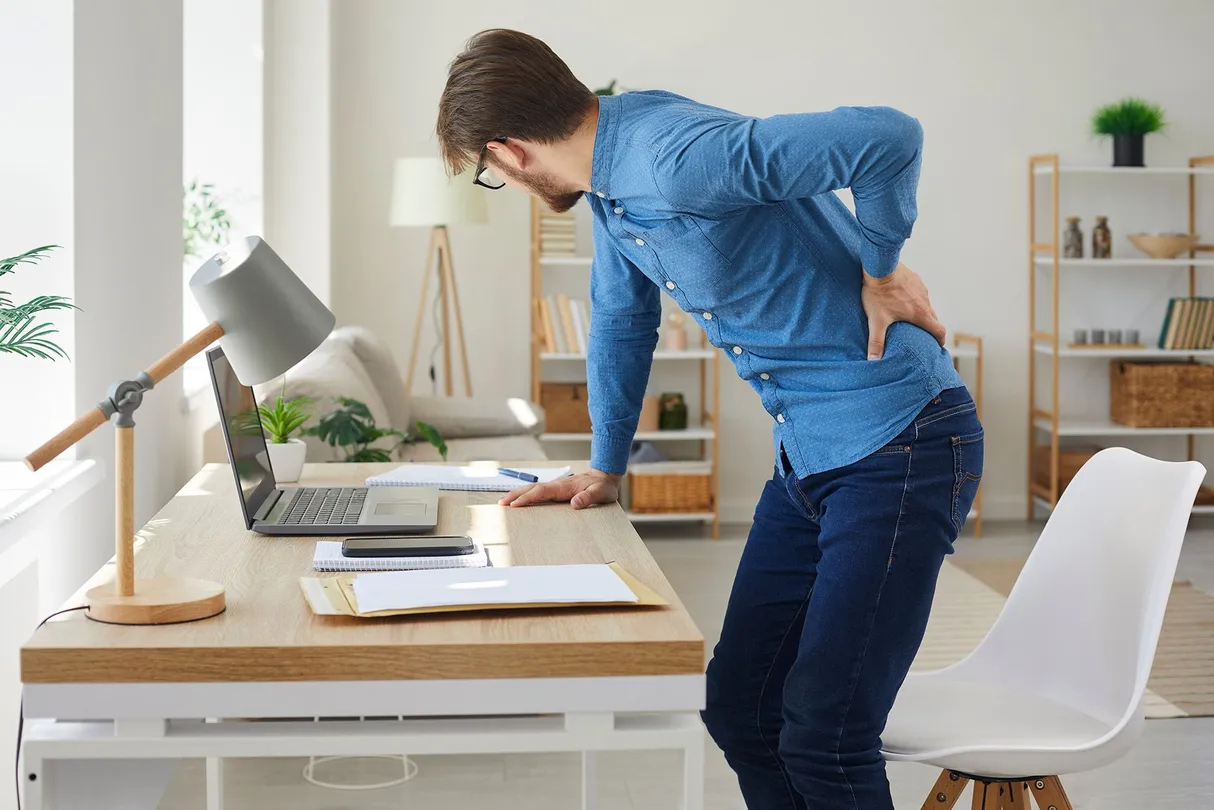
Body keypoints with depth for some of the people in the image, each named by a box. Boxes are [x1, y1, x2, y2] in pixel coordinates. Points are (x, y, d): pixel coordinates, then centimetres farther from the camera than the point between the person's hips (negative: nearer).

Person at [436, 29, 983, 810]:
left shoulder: (676, 158, -24)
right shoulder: (613, 177, 7)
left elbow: (888, 136, -33)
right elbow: (622, 320, 24)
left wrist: (882, 270, -16)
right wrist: (604, 471, 30)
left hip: (897, 447, -9)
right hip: (809, 456, 9)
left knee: (822, 739, -10)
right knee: (738, 709, 12)